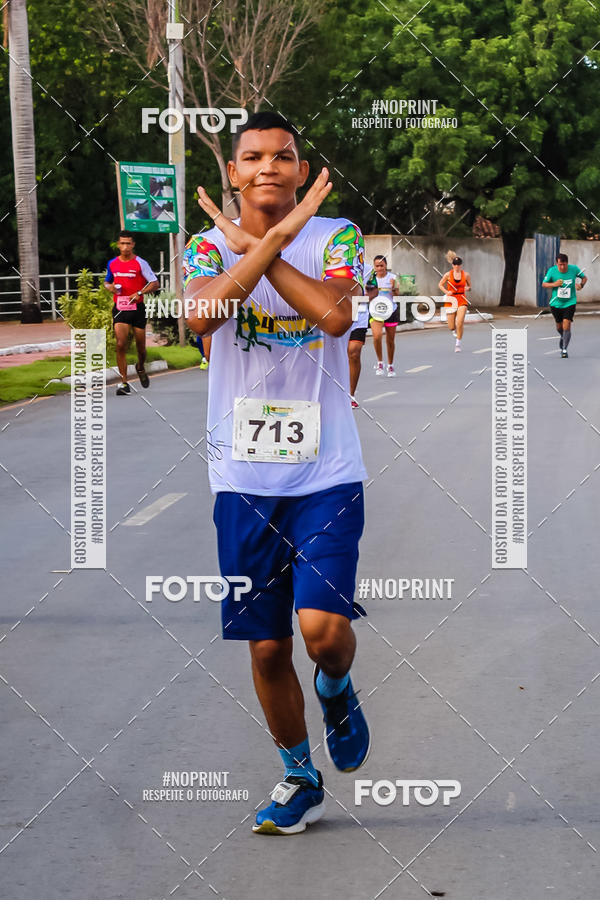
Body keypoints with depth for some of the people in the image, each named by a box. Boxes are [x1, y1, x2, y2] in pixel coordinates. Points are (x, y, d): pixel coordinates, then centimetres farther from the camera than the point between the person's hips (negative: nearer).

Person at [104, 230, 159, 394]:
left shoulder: (140, 263, -4)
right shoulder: (112, 263, 7)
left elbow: (155, 284, -5)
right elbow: (107, 281, 23)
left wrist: (139, 293, -19)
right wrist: (109, 286, -1)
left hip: (137, 308, -1)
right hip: (119, 308, 1)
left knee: (140, 345, 7)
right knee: (121, 344, -14)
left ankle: (140, 368, 41)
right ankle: (124, 382, -11)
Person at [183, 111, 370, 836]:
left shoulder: (334, 237, 0)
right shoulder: (207, 247, 2)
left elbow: (335, 315, -21)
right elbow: (202, 315, -20)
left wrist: (251, 246, -15)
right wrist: (276, 234, -22)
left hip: (327, 473, -2)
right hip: (244, 477, 2)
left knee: (324, 628, -17)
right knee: (266, 647, 8)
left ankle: (336, 689, 20)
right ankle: (300, 779, 29)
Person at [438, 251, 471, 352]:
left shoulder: (466, 275, 1)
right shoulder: (448, 274, -1)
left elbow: (470, 286, 15)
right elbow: (440, 285, 9)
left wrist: (467, 288, -9)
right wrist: (446, 292, -9)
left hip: (462, 300, 0)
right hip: (451, 300, 1)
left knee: (460, 323, -17)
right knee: (451, 327, 0)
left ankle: (459, 343, 1)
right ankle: (455, 330, 39)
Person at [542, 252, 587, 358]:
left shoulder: (574, 269, -10)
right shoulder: (552, 271, -11)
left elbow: (584, 278, 8)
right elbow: (543, 284, -2)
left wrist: (581, 285, -14)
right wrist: (554, 284, -21)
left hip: (570, 303, -2)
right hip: (556, 303, 2)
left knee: (566, 327, -14)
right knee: (559, 327, 16)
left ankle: (564, 349, -3)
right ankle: (563, 337, 49)